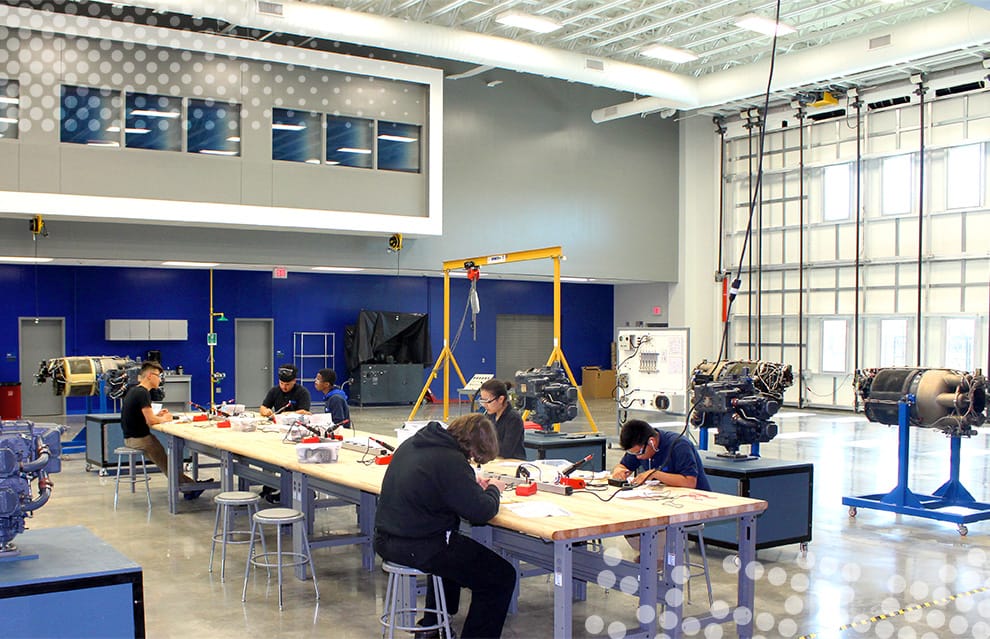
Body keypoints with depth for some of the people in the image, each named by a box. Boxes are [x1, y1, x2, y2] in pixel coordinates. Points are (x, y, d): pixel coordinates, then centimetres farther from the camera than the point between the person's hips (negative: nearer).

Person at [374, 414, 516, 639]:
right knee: (502, 577, 1)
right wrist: (493, 490, 1)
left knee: (454, 552, 39)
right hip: (417, 548, -9)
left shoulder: (412, 443, 7)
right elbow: (480, 512, -20)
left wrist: (471, 483, 12)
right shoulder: (451, 460, -21)